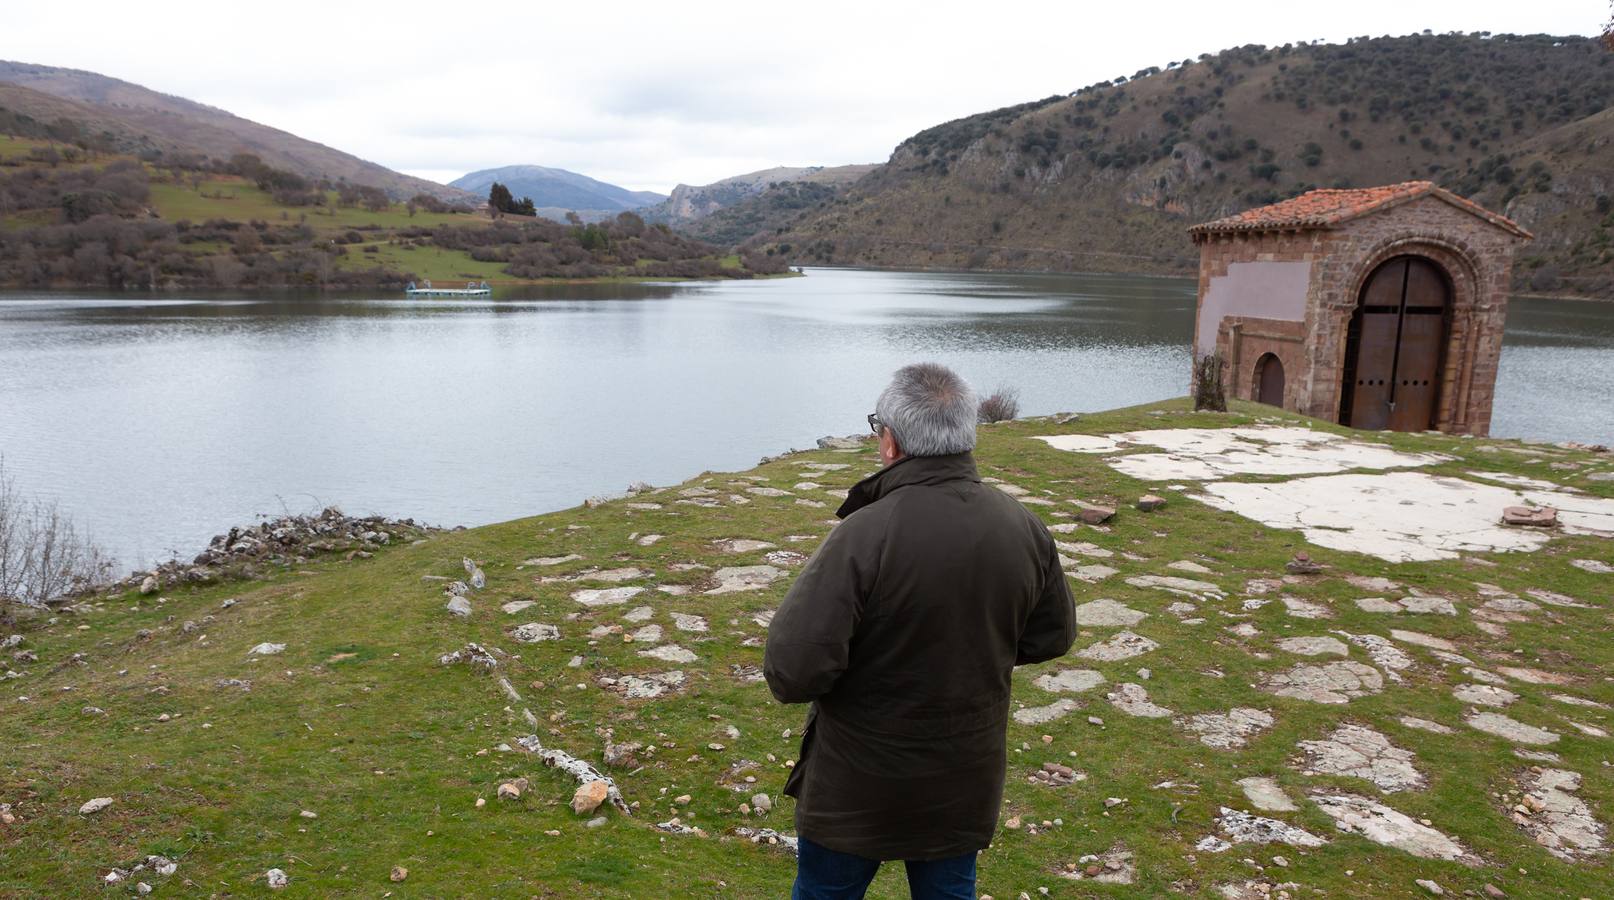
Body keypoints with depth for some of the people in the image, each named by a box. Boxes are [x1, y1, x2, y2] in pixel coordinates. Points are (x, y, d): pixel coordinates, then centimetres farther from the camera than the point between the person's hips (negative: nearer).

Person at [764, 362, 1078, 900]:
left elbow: (792, 672, -29)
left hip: (858, 786, -4)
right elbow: (1053, 636, 5)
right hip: (967, 782, 5)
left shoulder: (863, 536, -28)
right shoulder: (1026, 529, -11)